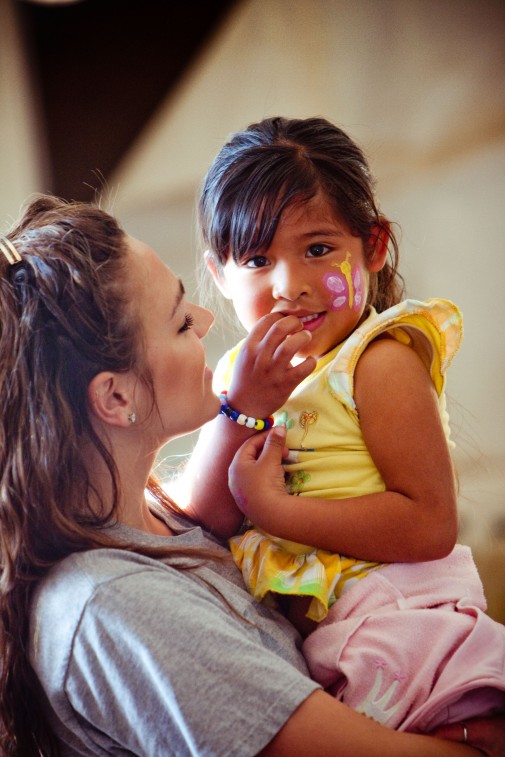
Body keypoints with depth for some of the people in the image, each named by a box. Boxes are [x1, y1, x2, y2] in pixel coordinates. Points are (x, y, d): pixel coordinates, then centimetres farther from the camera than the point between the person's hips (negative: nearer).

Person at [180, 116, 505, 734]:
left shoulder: (380, 359, -9)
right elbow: (204, 522, 0)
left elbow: (431, 525, -19)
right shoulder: (243, 373, 8)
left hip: (401, 632, -5)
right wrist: (242, 406, -13)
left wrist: (273, 509, -16)